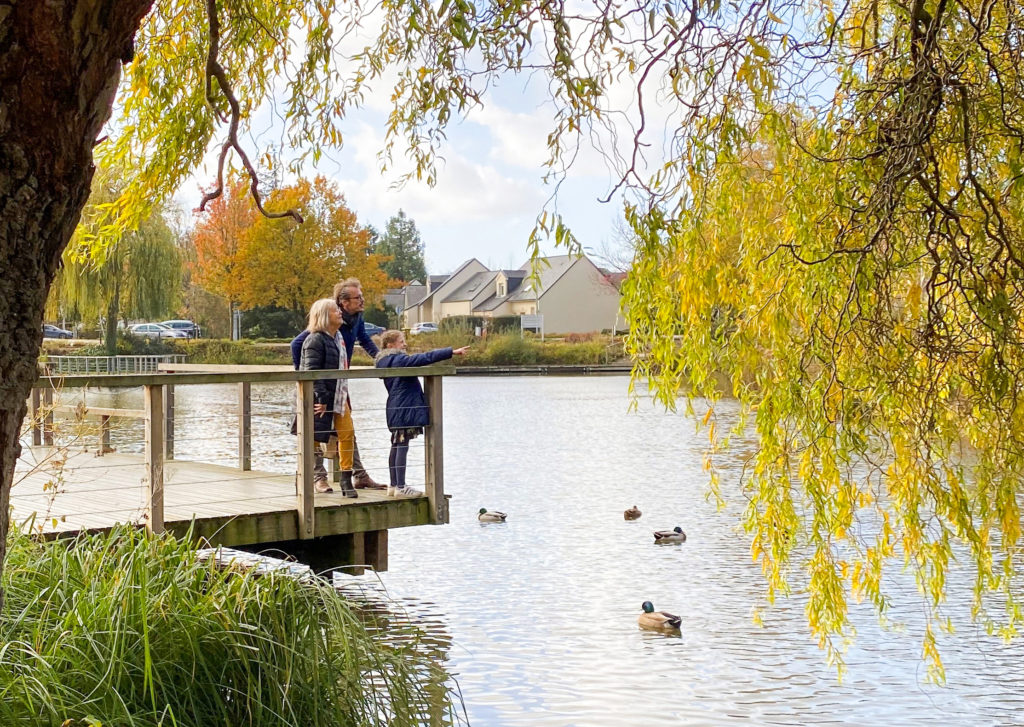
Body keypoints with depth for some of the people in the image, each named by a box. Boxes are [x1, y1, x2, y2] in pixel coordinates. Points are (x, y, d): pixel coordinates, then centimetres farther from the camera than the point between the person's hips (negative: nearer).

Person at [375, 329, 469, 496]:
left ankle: (393, 485, 18)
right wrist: (452, 352, -26)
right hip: (405, 409, -10)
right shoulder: (399, 360, -15)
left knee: (396, 446, 13)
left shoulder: (383, 362, 13)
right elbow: (425, 358, -24)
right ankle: (400, 487, -7)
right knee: (402, 446, -8)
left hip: (395, 409, 10)